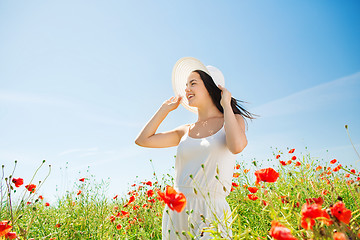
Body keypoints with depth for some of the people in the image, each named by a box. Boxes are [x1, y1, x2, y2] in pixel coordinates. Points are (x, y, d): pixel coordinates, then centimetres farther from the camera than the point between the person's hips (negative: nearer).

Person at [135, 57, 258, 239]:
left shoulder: (233, 120, 0)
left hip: (210, 213, -4)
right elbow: (142, 139, 7)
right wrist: (166, 108, 12)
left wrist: (226, 105, -9)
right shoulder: (186, 131, 10)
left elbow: (237, 146, -22)